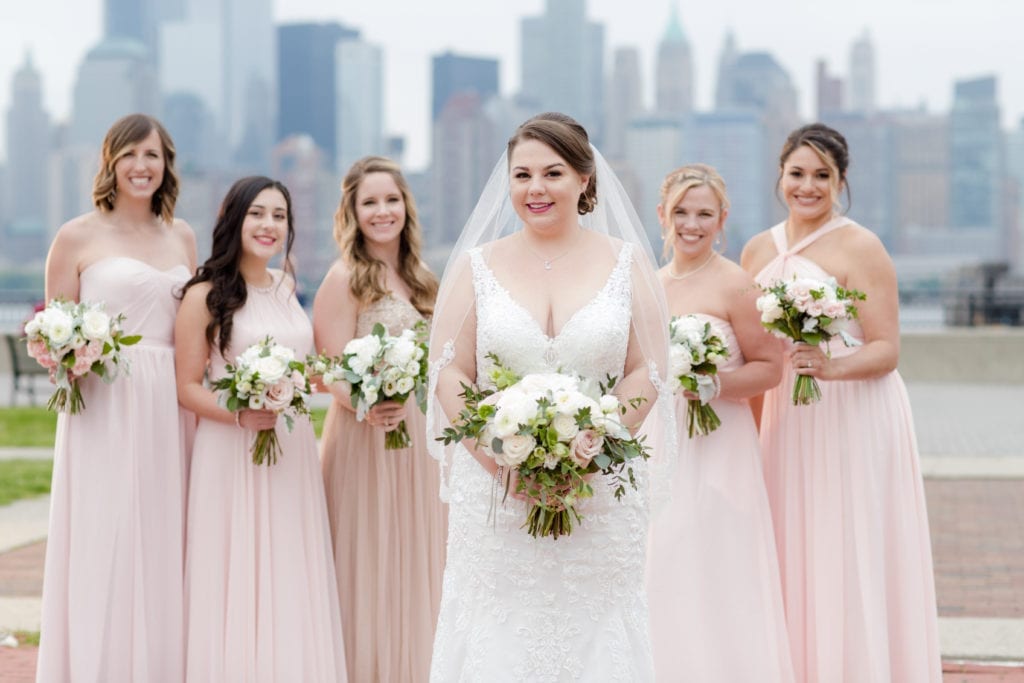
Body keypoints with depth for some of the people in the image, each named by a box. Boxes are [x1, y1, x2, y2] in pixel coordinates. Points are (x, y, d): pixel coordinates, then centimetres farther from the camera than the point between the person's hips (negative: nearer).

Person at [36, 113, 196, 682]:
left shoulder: (182, 237, 14)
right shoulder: (77, 238, 0)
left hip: (169, 413, 4)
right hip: (104, 407, -4)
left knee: (163, 552, 5)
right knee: (102, 553, -4)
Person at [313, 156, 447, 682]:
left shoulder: (417, 280, 12)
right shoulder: (345, 278, -8)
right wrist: (369, 409, -30)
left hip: (418, 441, 7)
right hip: (363, 438, -7)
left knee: (413, 570, 10)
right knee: (367, 574, -2)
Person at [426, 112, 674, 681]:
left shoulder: (627, 262, 5)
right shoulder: (478, 265, 7)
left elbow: (647, 371, 1)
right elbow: (449, 372, 2)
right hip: (496, 495, 0)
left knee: (593, 633, -1)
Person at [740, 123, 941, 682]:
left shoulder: (860, 249, -7)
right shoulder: (758, 251, 11)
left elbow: (886, 350, -11)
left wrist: (833, 367, -29)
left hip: (855, 421, -5)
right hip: (786, 422, 5)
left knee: (851, 561, -3)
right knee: (794, 561, 6)